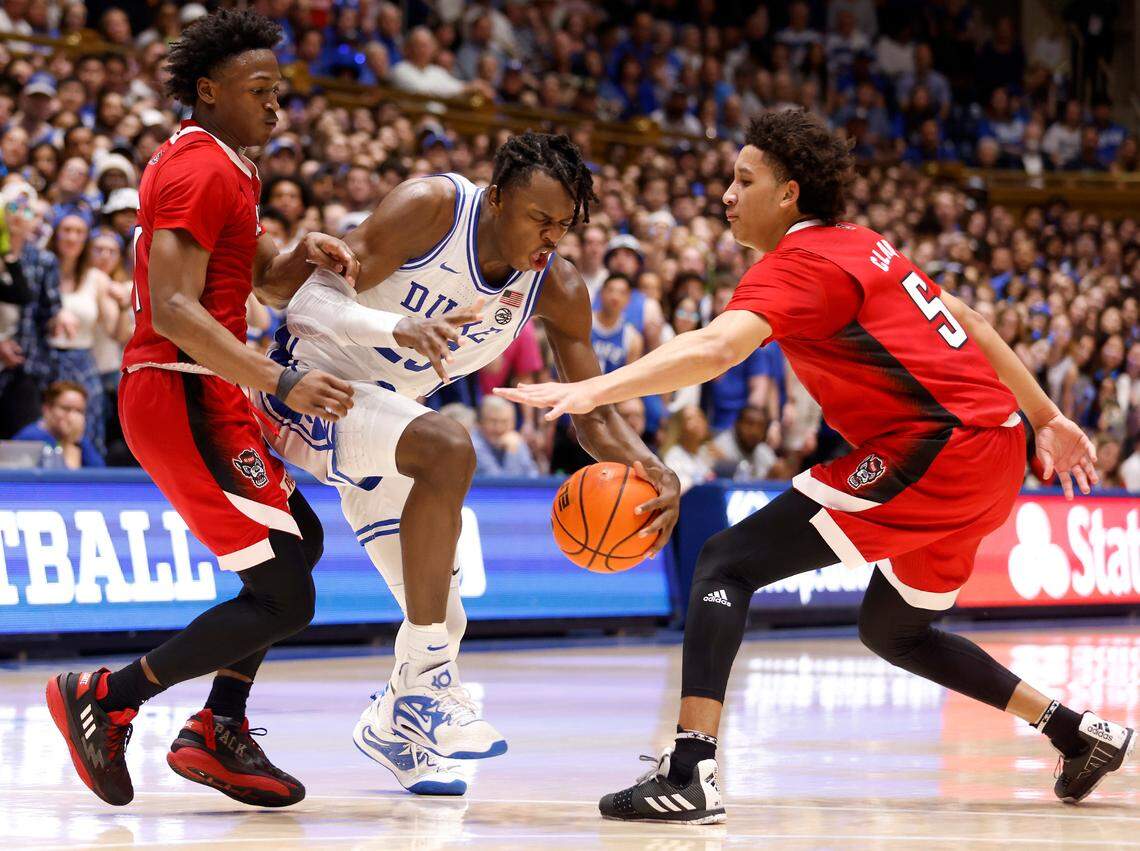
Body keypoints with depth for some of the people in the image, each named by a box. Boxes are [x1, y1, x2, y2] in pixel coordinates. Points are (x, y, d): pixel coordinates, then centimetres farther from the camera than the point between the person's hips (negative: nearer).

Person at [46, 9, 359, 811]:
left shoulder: (226, 168, 18)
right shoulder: (200, 172, -15)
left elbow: (267, 282, 27)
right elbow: (173, 310, -25)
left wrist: (307, 256, 4)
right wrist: (282, 380, -31)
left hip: (202, 393, 11)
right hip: (184, 394, -11)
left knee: (299, 540, 24)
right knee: (283, 602, -12)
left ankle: (218, 731, 21)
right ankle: (104, 698, -4)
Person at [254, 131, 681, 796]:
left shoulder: (558, 291, -9)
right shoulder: (431, 207, -25)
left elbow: (594, 414, -3)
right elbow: (311, 302, -29)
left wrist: (652, 470, -23)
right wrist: (395, 326, -49)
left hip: (381, 412, 7)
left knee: (442, 623, 2)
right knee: (447, 448, -34)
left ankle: (398, 724, 33)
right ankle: (426, 688, -29)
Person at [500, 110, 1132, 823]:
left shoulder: (798, 264, -9)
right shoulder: (864, 246, 19)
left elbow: (716, 349, -27)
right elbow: (965, 322, 26)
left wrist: (593, 390, -37)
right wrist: (1047, 418, 33)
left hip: (934, 448, -10)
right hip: (995, 450, 10)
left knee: (728, 562, -12)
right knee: (891, 630, 29)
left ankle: (691, 772, -26)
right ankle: (1083, 735, 30)